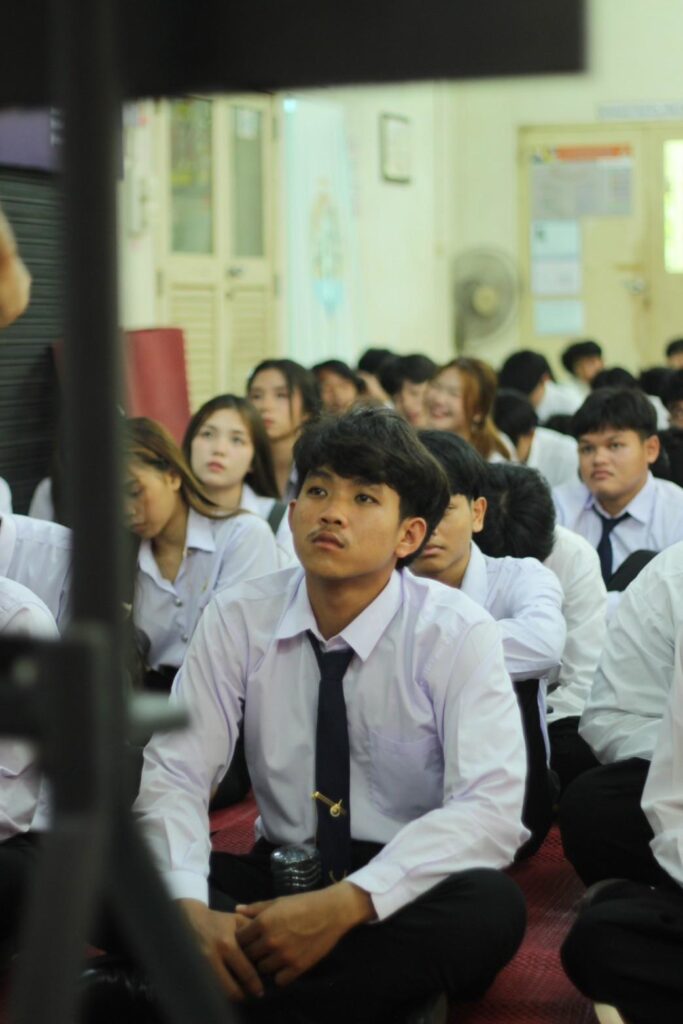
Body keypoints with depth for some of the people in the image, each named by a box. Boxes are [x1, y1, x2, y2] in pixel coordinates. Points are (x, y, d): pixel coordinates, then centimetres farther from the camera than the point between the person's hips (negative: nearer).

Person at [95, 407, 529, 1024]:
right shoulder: (238, 620, -2)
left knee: (489, 908, -36)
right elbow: (174, 773, -7)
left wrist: (345, 904, -34)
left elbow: (490, 807, -21)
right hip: (276, 875, 3)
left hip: (402, 892, -2)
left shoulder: (459, 635, -10)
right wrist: (189, 907, -28)